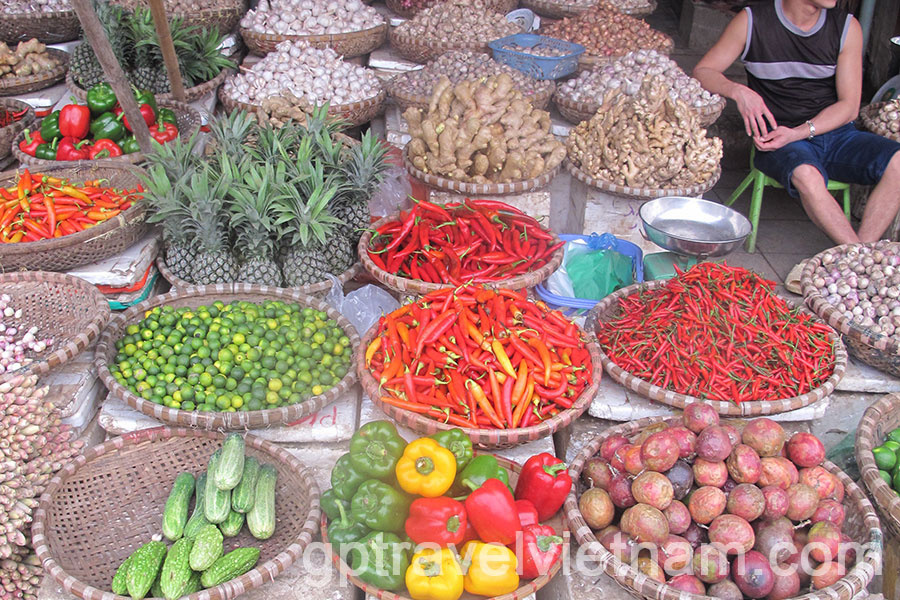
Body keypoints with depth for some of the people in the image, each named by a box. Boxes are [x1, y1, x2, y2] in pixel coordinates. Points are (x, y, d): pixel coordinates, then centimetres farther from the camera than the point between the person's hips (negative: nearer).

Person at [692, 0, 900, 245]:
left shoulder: (847, 27, 2)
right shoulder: (752, 21, -3)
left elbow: (849, 106, 1)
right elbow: (702, 72, -1)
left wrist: (796, 133, -16)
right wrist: (738, 91, -23)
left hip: (835, 131, 3)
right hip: (777, 137, -3)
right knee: (806, 175, -37)